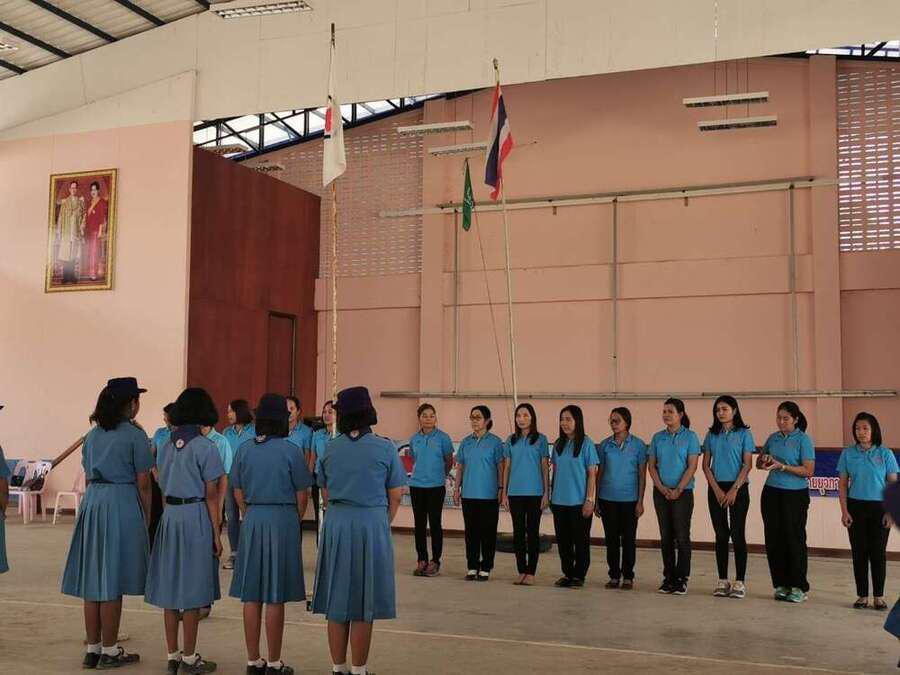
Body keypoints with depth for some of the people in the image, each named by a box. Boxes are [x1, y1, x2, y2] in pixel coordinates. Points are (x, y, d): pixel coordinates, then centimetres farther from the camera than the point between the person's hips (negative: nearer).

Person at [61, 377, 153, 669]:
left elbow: (88, 477, 14)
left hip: (92, 502, 6)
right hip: (122, 504, -6)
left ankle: (92, 648, 19)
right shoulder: (135, 436, -8)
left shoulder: (92, 435, 11)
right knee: (113, 583, 1)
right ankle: (109, 651, 9)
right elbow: (143, 484, -7)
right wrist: (147, 518, 2)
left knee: (92, 581, 11)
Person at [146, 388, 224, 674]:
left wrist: (171, 511, 15)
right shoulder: (205, 447, -10)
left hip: (170, 515, 6)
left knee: (171, 586, 11)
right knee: (192, 589, 2)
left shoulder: (166, 446, 8)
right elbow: (211, 495, -10)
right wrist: (216, 534, -6)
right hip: (196, 516, -6)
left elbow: (164, 489, 9)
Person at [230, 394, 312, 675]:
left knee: (251, 596, 10)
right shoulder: (290, 451, -9)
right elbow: (302, 495, -4)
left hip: (252, 521, 4)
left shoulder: (244, 449, 1)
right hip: (283, 519, -4)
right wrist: (296, 520, 11)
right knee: (275, 598, 2)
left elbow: (238, 493, 8)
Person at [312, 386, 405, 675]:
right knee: (363, 606, 5)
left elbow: (327, 493, 11)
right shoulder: (384, 448, -5)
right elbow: (395, 496, -1)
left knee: (337, 600, 11)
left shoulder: (330, 448, 4)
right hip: (372, 523, -3)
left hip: (336, 523, 3)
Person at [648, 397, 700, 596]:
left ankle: (682, 579, 3)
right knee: (666, 536, 7)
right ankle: (668, 577, 14)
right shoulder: (658, 437, 8)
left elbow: (692, 466, -8)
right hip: (661, 492, 4)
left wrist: (677, 490, -14)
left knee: (682, 535, -3)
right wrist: (661, 488, -7)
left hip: (682, 492, -4)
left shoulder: (690, 436, -3)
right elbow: (651, 465, 6)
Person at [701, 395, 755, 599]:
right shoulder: (711, 435, 9)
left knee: (737, 534, -4)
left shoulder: (744, 434, -1)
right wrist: (717, 490, -4)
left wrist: (734, 490, -13)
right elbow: (706, 465, 7)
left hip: (738, 488, -3)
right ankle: (722, 581, 11)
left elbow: (747, 465, -5)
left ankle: (739, 582, 1)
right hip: (716, 489, 3)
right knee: (721, 535, 6)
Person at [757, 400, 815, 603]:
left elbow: (808, 471, -13)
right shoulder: (773, 438, 10)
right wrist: (763, 461, -4)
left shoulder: (803, 440, -5)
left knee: (794, 539, -2)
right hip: (772, 493, 5)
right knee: (773, 539, 5)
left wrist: (782, 466, -20)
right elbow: (758, 463, 20)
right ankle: (781, 585, 15)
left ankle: (799, 587, 7)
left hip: (795, 495, -5)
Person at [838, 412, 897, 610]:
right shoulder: (848, 454, 2)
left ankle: (878, 597, 12)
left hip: (879, 508, -1)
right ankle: (862, 596, 12)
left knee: (878, 552, 2)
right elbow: (842, 484, 4)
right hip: (856, 507, 1)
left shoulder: (885, 454, -2)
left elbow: (893, 484, 0)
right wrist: (844, 511, -3)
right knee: (859, 552, 4)